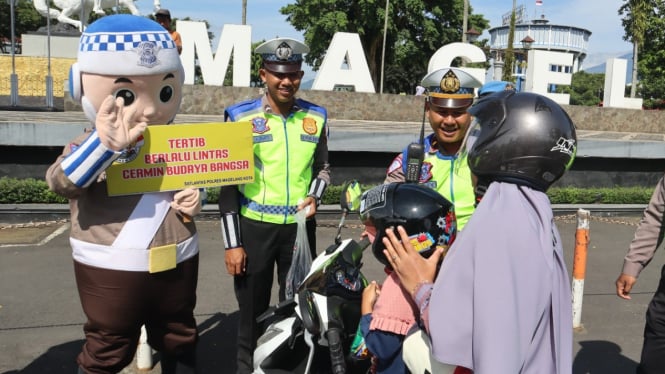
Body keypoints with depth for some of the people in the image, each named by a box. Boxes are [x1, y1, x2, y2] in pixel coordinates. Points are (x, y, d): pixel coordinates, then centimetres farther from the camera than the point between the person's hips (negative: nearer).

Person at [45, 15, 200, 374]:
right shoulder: (88, 146, -13)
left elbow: (193, 181, 17)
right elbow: (60, 181, -33)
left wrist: (195, 199, -8)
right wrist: (106, 144, -49)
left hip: (177, 263, 5)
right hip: (111, 270, -4)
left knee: (179, 338, 22)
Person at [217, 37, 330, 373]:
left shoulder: (316, 117, 3)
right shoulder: (240, 117, -6)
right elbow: (228, 183, -4)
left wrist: (314, 196, -8)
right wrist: (232, 242, -7)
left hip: (300, 226, 3)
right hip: (254, 227, -2)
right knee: (252, 313, 10)